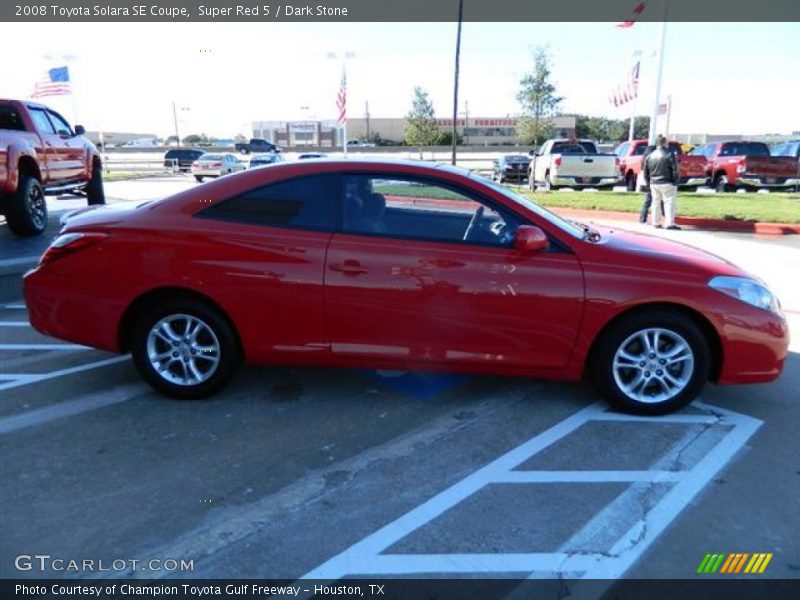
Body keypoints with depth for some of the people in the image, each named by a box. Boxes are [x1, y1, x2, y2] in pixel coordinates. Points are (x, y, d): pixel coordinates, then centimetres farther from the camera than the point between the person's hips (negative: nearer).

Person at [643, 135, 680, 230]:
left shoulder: (650, 156, 7)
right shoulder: (669, 155, -10)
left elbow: (646, 172, 10)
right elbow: (675, 170, -12)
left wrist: (648, 182, 18)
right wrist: (675, 181, -1)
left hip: (654, 184, 6)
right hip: (667, 183, -6)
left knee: (656, 202, 14)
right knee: (669, 202, -2)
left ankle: (656, 223, 16)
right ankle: (669, 223, -6)